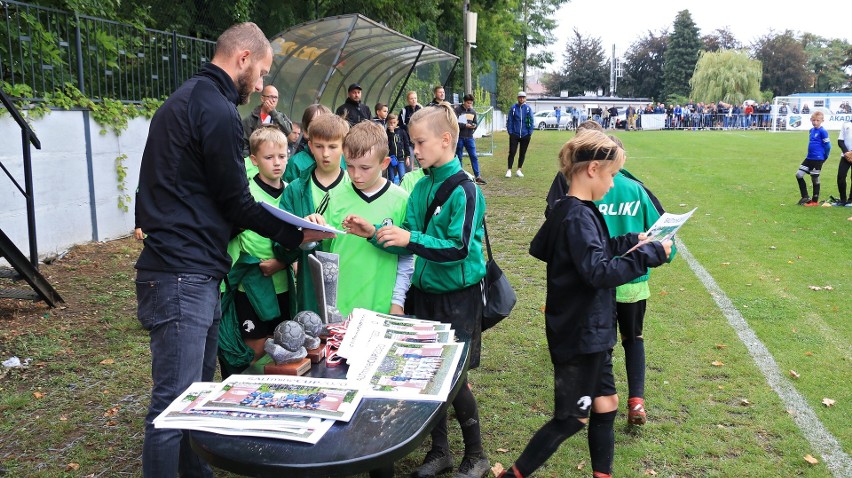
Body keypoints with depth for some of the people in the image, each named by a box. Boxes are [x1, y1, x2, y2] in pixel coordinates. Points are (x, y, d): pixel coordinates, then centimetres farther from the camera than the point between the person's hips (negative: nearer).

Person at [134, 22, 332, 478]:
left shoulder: (186, 98, 19)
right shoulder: (216, 108, -13)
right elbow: (235, 201, -10)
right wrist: (297, 235, 0)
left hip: (194, 273, 11)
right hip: (183, 277, -11)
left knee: (200, 389, 17)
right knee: (174, 402, -5)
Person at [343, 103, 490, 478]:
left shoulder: (464, 190, -15)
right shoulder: (421, 187, 6)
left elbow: (459, 249, -21)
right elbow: (410, 244, 5)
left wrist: (411, 238, -27)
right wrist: (375, 234, -8)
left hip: (457, 296, -6)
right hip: (424, 291, 7)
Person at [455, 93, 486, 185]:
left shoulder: (473, 111, 10)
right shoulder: (458, 110, -5)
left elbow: (475, 123, 17)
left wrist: (474, 126, -6)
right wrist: (465, 125, -19)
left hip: (469, 137, 4)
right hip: (459, 137, -4)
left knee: (474, 157, -1)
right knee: (459, 157, 5)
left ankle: (477, 176, 1)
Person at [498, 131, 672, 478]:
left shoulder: (572, 211, 7)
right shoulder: (577, 217, -23)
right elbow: (599, 272, -31)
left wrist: (632, 240, 12)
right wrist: (652, 254, -24)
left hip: (590, 332, 10)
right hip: (579, 335, -10)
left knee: (605, 403, 18)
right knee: (571, 419, 3)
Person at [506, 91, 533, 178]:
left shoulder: (528, 108, 0)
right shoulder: (513, 108, -2)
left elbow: (531, 121, 2)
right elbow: (509, 121, 1)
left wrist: (530, 133, -3)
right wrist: (510, 132, -4)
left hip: (525, 135, 2)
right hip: (514, 135, -1)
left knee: (522, 153, 10)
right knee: (512, 152, -4)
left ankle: (519, 170, 21)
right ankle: (509, 170, 3)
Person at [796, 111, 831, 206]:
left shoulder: (822, 132, -13)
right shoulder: (811, 130, 9)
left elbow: (828, 145, -10)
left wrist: (824, 157, -1)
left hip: (818, 159, -7)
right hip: (809, 158, 7)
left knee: (815, 179, 1)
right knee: (799, 175, 2)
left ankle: (815, 201, 14)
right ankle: (805, 197, 12)